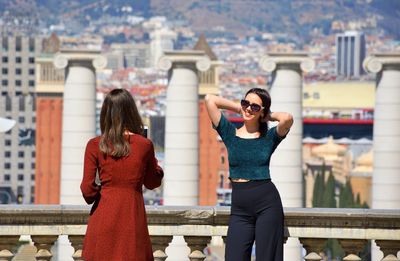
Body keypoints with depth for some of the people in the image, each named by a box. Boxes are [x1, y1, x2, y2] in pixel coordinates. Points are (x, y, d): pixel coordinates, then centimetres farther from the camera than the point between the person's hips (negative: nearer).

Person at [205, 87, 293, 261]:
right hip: (239, 209, 2)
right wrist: (239, 108, 11)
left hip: (267, 203, -2)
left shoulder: (269, 137, 4)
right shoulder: (230, 134, 9)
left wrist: (269, 116, 2)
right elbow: (210, 99, 4)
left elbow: (287, 118, -17)